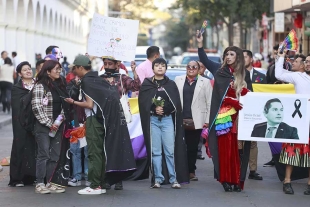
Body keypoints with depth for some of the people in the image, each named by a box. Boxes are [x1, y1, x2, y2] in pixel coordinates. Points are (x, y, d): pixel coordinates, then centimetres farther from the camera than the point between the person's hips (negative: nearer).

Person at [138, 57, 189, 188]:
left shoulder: (171, 84, 10)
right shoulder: (146, 84, 8)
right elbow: (143, 102, 1)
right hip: (153, 120, 0)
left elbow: (176, 104, 2)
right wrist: (154, 108, -14)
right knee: (155, 151, -1)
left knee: (170, 150, -5)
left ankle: (173, 179, -1)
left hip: (168, 120, 0)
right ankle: (158, 179, 2)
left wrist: (163, 108, -12)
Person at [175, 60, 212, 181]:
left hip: (196, 121, -1)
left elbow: (209, 102, 3)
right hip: (180, 119, 1)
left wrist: (208, 120, -3)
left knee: (193, 147, 5)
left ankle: (191, 171, 15)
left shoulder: (205, 82, 6)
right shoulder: (178, 80, 10)